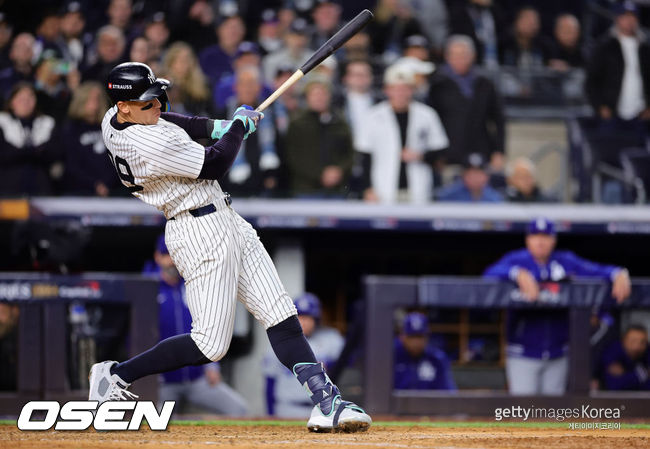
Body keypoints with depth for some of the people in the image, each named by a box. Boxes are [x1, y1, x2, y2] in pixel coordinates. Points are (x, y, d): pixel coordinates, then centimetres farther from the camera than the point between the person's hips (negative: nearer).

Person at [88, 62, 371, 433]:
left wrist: (214, 126, 13)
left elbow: (162, 122, 26)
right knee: (210, 344, -7)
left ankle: (326, 401, -3)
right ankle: (116, 376, 6)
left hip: (224, 220, 11)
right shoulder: (149, 146, -25)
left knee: (280, 314, 2)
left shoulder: (114, 120, 4)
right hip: (201, 231, -11)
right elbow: (215, 165, -16)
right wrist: (239, 126, 1)